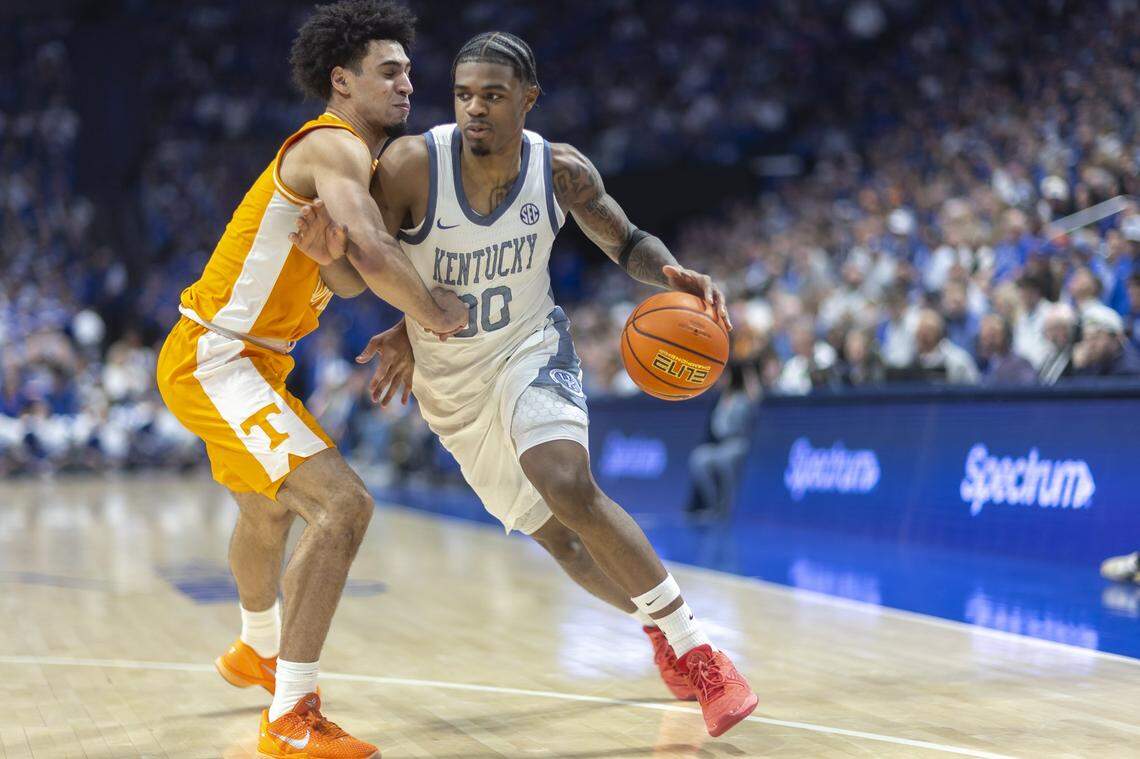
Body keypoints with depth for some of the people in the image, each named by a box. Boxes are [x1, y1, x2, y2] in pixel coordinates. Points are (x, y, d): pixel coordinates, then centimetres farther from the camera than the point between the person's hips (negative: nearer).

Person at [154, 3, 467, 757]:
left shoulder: (349, 156, 14)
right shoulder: (334, 146, -18)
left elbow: (346, 272, 11)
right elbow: (373, 254, -35)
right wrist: (435, 312, -20)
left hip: (247, 360, 11)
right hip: (214, 358, -11)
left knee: (269, 510, 32)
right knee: (343, 504, -23)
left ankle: (256, 651, 59)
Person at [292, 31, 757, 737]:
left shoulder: (562, 171, -17)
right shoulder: (412, 164, -23)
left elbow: (626, 242, 0)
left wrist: (673, 273, -22)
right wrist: (334, 253, -38)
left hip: (530, 348, -1)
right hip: (450, 379, 2)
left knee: (570, 487, -28)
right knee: (558, 536, 7)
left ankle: (695, 646, -15)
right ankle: (662, 632, 33)